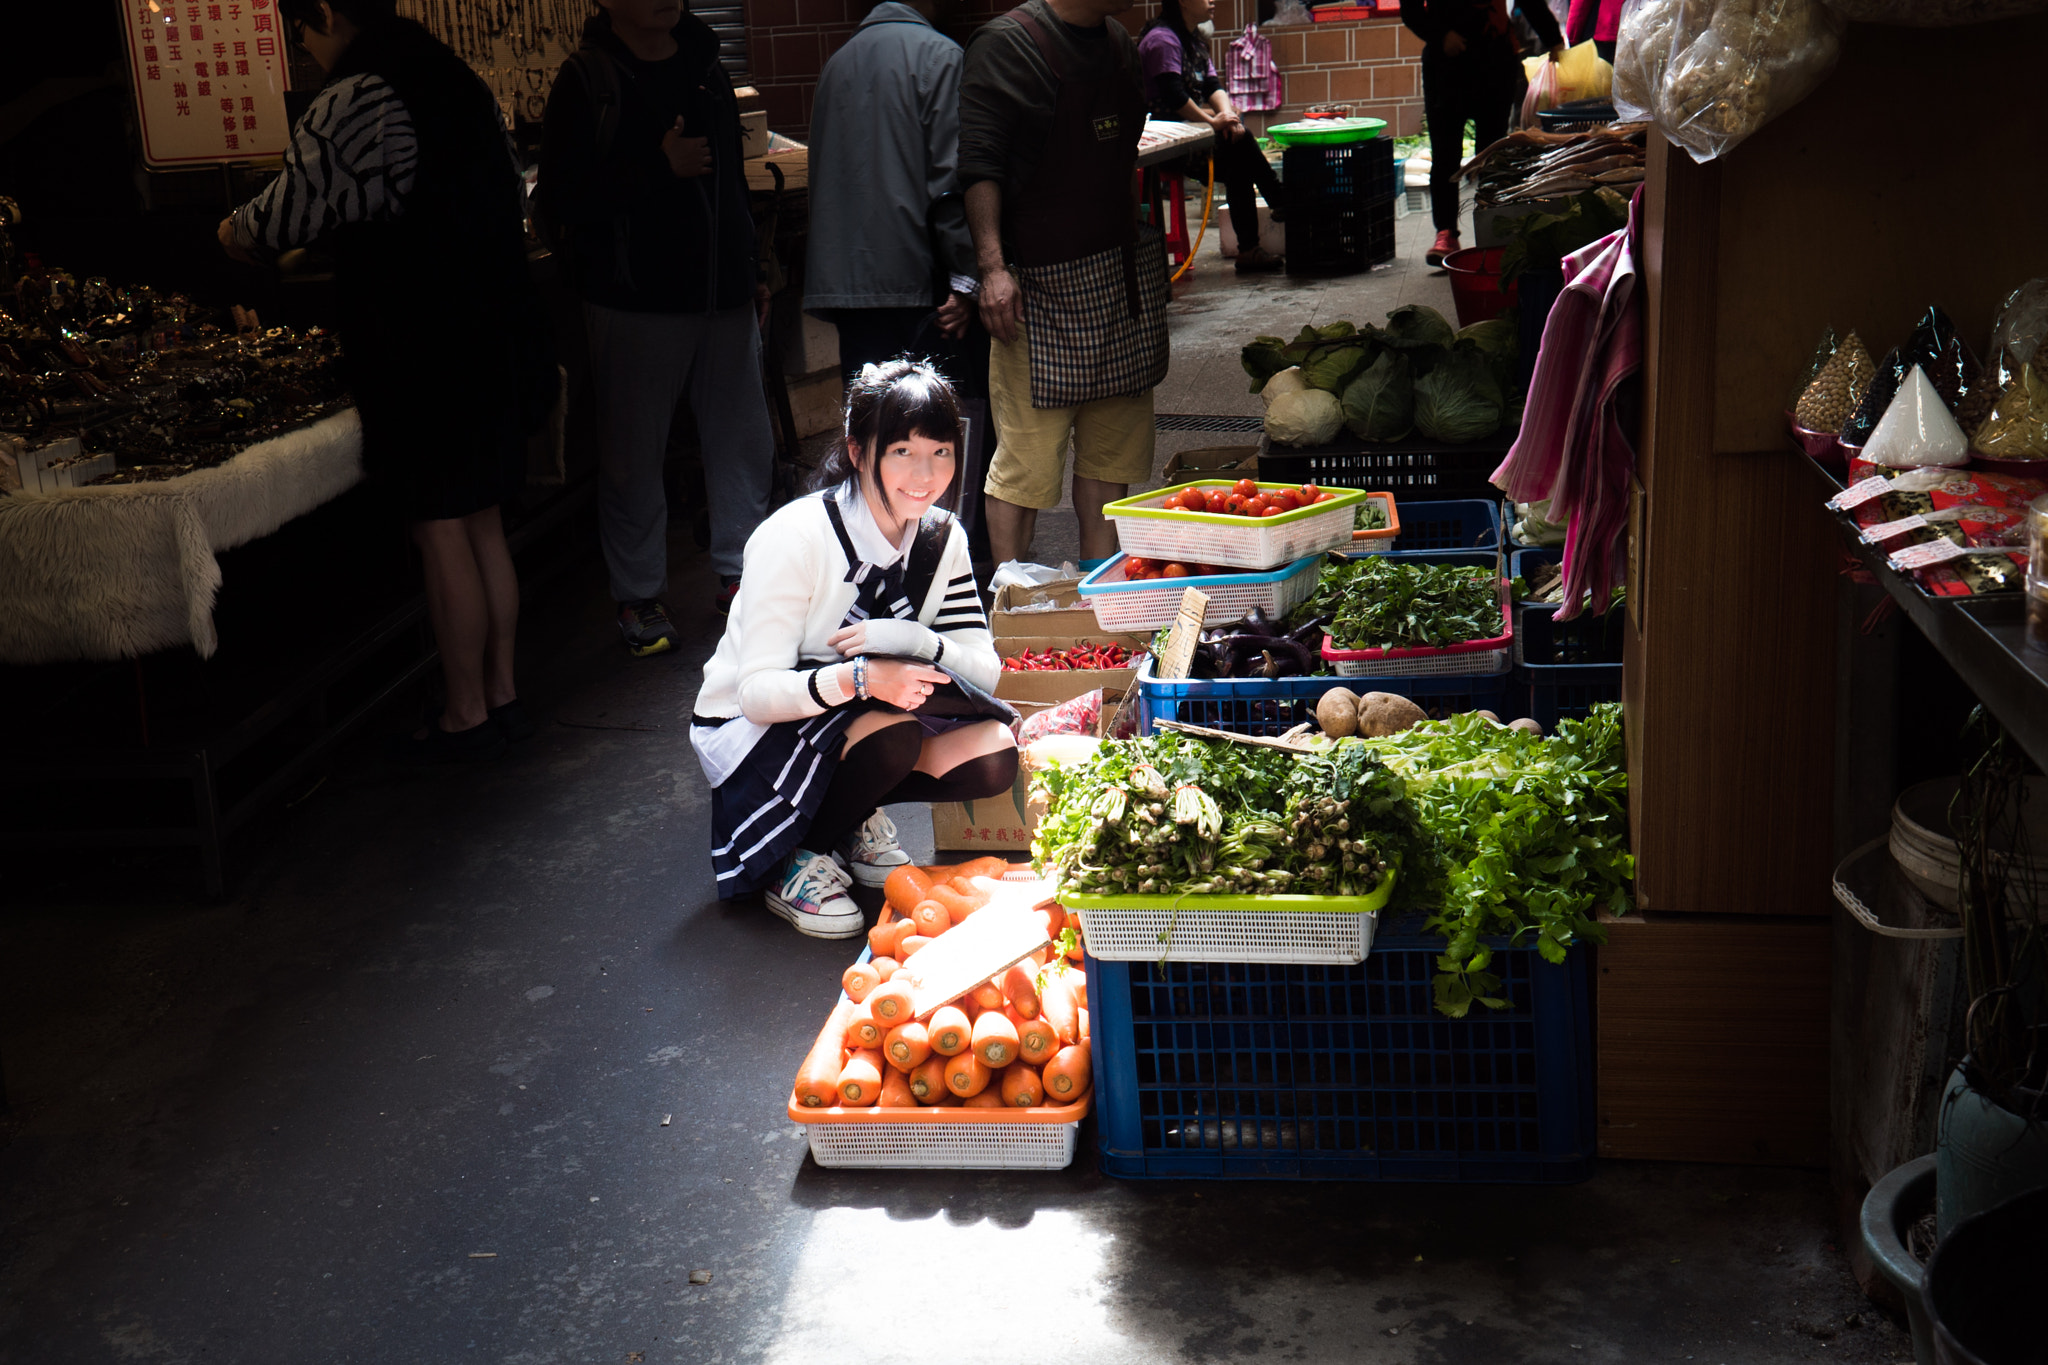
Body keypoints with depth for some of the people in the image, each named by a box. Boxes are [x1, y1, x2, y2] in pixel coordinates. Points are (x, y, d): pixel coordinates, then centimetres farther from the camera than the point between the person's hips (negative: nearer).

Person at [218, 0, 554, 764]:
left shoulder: (352, 105, -14)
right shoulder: (460, 83, 12)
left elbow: (286, 214, -8)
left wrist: (236, 235, 16)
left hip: (419, 357, -8)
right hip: (493, 346, 8)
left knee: (441, 535, 0)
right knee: (483, 526, 15)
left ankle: (466, 716, 9)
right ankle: (501, 697, 23)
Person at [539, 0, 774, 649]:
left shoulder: (703, 65, 13)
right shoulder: (587, 79, -7)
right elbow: (561, 199, -14)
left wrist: (752, 271, 21)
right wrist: (659, 168, -19)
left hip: (723, 294, 6)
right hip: (636, 299, -5)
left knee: (744, 440, 9)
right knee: (634, 456, 2)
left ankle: (738, 571, 25)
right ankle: (638, 595, 15)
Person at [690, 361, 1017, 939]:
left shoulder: (942, 540, -5)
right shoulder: (795, 538, -24)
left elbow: (987, 671, -9)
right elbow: (758, 691, -27)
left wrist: (911, 639, -30)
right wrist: (859, 678, -44)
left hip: (851, 721, 6)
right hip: (748, 733, -6)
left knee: (993, 756, -17)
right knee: (893, 735, -34)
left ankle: (851, 820, 8)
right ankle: (792, 860, -9)